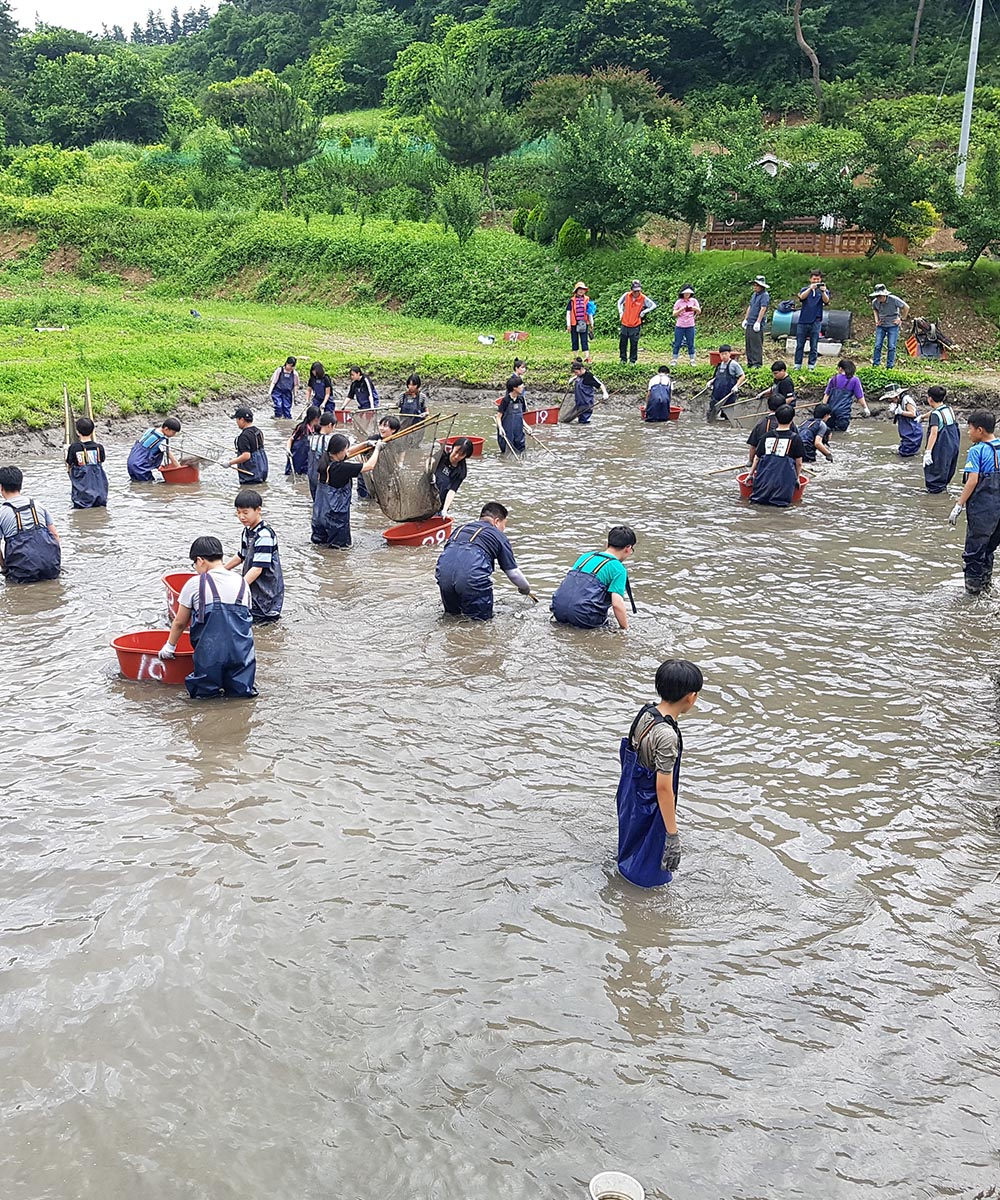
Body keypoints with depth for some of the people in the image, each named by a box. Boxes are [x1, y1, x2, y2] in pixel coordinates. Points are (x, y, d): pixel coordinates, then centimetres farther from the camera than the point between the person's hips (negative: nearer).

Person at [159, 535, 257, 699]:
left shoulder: (195, 583, 0)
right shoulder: (242, 583, 11)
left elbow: (180, 622, 9)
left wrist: (170, 646, 26)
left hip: (210, 653, -2)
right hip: (241, 652, 2)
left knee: (202, 692, 17)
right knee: (240, 691, 16)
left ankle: (209, 688, -7)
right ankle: (239, 686, -9)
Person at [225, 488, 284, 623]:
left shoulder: (264, 535, -22)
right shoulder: (247, 530, 7)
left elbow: (258, 568, -26)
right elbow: (241, 556, 23)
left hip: (264, 591, -10)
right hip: (251, 585, 10)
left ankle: (269, 615, 3)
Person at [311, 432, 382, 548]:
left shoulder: (324, 460, -3)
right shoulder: (342, 467, -24)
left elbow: (346, 454, 16)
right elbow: (370, 466, -19)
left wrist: (365, 444, 16)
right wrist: (377, 448, -4)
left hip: (320, 511, 8)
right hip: (335, 512, -8)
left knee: (319, 539, 23)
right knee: (341, 543, 9)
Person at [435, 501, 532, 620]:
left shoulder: (461, 528, 30)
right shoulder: (498, 535, 16)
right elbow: (513, 572, 17)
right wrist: (526, 589, 36)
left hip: (443, 571, 5)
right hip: (472, 574, -5)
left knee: (452, 613, 26)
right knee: (481, 618, 11)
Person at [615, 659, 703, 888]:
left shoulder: (646, 713, -7)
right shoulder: (667, 736, -33)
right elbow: (663, 788, -29)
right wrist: (672, 835, -21)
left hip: (631, 798, 8)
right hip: (649, 810, -8)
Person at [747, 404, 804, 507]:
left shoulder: (766, 436, 6)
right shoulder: (795, 438, -1)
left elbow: (756, 458, 11)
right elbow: (799, 463, 4)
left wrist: (751, 474, 23)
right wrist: (797, 478, 19)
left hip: (764, 479, 3)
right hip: (784, 481, -2)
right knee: (781, 505, -2)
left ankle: (756, 499, -15)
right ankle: (777, 501, -27)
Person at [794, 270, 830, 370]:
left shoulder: (824, 290, 8)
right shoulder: (805, 289, 9)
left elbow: (826, 301, -11)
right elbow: (802, 297, -12)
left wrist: (823, 291, -29)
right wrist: (811, 288, -27)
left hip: (816, 322, -1)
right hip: (803, 321, 1)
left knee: (814, 346, 1)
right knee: (799, 345, 2)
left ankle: (811, 366, 5)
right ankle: (797, 365, 6)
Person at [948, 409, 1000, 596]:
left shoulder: (977, 451, -14)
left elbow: (972, 481, -19)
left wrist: (959, 506, -16)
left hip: (981, 506, -6)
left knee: (974, 546, 4)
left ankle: (973, 587, 9)